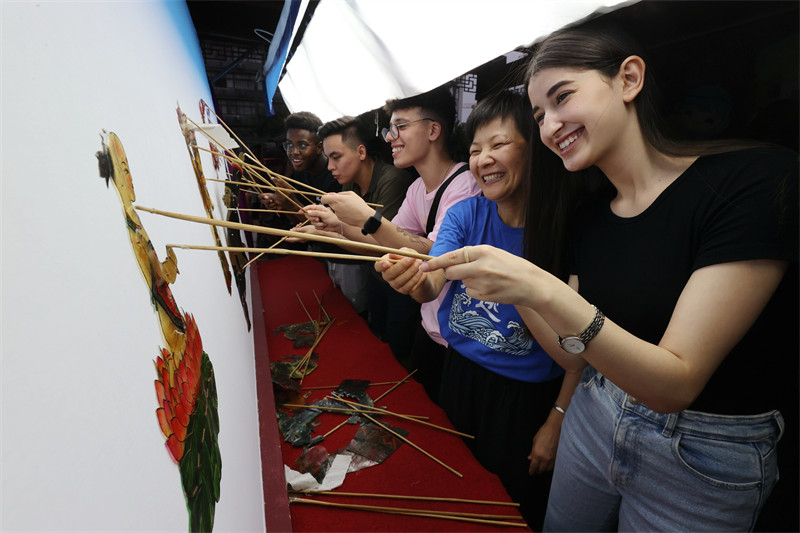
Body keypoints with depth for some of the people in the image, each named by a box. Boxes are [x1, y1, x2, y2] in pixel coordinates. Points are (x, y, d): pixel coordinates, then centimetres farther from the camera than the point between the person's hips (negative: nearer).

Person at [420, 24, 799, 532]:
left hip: (704, 459, -4)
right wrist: (515, 289, -15)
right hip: (594, 419, 5)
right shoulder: (587, 216, -3)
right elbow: (575, 355, -1)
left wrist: (543, 290, -37)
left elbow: (675, 384, -25)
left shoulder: (756, 180, -21)